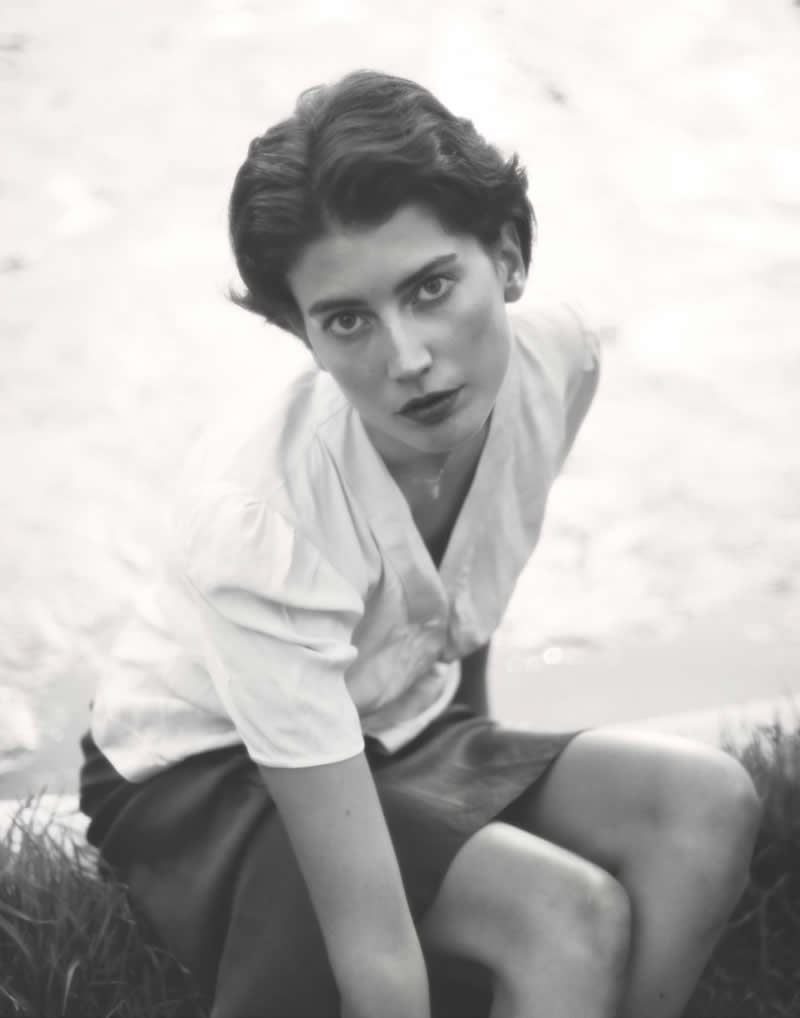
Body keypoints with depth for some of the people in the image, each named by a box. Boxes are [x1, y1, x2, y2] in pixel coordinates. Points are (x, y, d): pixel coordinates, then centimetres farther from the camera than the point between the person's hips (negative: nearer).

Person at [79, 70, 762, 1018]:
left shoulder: (557, 359, -18)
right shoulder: (268, 529, -37)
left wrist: (484, 769, 11)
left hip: (400, 732, 6)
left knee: (707, 803, -17)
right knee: (573, 921, -28)